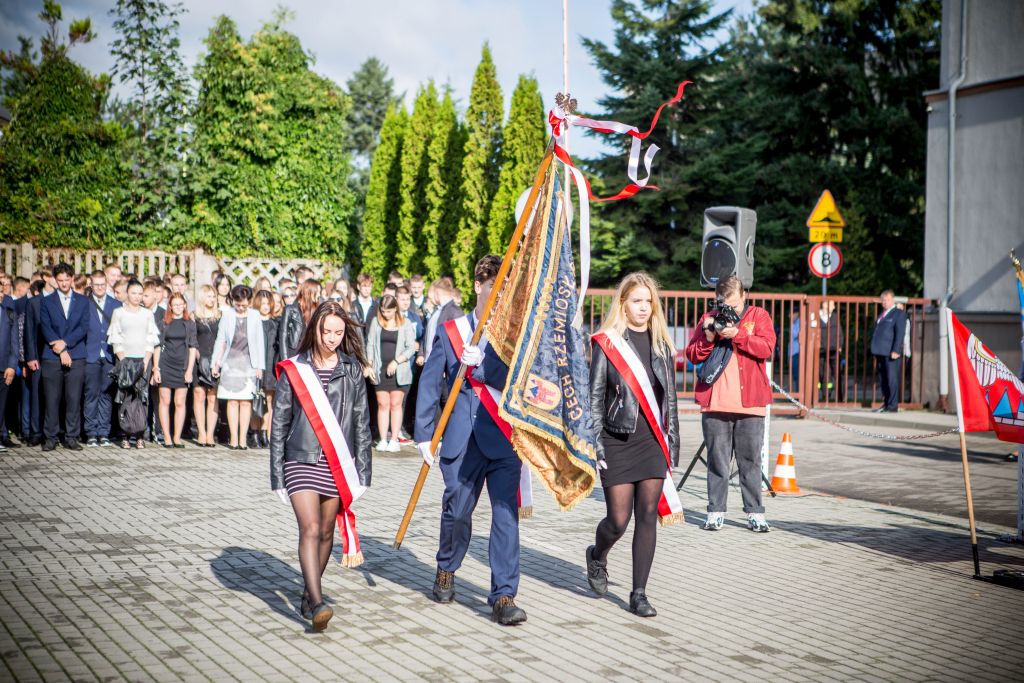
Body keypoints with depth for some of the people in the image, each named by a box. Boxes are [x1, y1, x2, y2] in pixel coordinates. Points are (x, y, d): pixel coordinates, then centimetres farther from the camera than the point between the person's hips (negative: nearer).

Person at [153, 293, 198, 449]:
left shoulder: (190, 323, 7)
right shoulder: (162, 323, 7)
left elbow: (193, 348, 4)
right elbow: (157, 346, 5)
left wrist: (190, 370, -4)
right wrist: (156, 368, -2)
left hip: (183, 366, 0)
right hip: (165, 366, 0)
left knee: (180, 403, 0)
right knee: (165, 401, 0)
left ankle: (177, 437, 5)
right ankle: (167, 437, 4)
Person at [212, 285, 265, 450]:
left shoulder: (255, 316, 4)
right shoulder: (227, 316, 5)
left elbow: (260, 342, 6)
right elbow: (220, 341, 9)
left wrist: (260, 366, 2)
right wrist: (216, 362, 4)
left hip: (249, 364, 0)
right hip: (230, 363, 0)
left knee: (246, 401, -1)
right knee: (232, 401, -2)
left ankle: (243, 439, 2)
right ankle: (234, 439, 0)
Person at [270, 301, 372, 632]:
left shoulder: (352, 370, 5)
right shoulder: (294, 369, 0)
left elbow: (361, 421, 8)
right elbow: (279, 423, 3)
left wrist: (363, 470, 4)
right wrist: (277, 474, 0)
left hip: (339, 463, 2)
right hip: (301, 460, -2)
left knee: (326, 532, 10)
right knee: (310, 530, -14)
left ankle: (308, 595, 28)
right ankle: (317, 604, -19)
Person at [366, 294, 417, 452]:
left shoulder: (405, 325, 1)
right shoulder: (376, 322, 8)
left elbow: (411, 348, -2)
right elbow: (370, 344, 10)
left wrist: (396, 361, -12)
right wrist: (369, 365, 2)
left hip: (398, 370, -2)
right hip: (380, 370, 2)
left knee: (396, 404, 0)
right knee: (382, 404, 1)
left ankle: (395, 440, 3)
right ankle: (383, 440, 4)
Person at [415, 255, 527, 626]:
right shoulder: (450, 332, 7)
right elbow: (430, 384, 7)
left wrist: (482, 364, -20)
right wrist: (424, 434, 2)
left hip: (504, 440, -1)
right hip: (462, 441, 1)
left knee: (506, 514, -7)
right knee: (456, 511, 11)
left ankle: (503, 596, -1)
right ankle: (446, 570, 40)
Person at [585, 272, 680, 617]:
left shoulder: (661, 343, 10)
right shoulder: (607, 343, -3)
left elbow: (670, 397, 14)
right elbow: (595, 396, -4)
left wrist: (672, 442, 11)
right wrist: (595, 442, -9)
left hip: (653, 441, 4)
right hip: (617, 442, -3)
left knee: (648, 516, 0)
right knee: (618, 520, 0)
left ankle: (639, 594, 10)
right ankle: (597, 555, 34)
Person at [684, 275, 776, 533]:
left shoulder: (759, 315, 7)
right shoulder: (708, 318, 12)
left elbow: (767, 348, -8)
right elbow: (692, 354, 7)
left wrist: (736, 333, -16)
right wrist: (709, 336, -10)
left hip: (750, 404, -1)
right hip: (714, 404, 1)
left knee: (750, 461, 4)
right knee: (717, 461, 4)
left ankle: (755, 513, 10)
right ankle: (716, 512, 10)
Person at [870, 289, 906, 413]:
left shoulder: (899, 314, -1)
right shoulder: (882, 314, 22)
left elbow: (899, 334, -9)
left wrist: (895, 351, -17)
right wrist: (874, 350, 14)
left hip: (891, 354, -8)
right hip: (880, 352, 8)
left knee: (892, 379, -5)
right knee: (882, 380, 9)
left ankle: (892, 406, -1)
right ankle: (886, 404, 16)